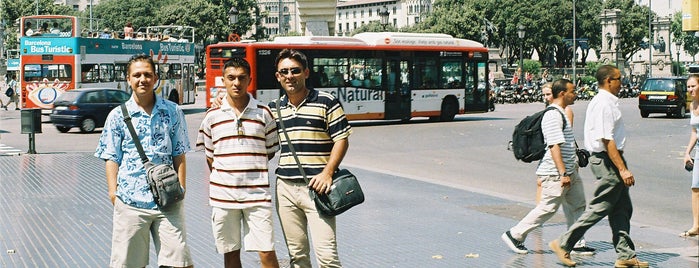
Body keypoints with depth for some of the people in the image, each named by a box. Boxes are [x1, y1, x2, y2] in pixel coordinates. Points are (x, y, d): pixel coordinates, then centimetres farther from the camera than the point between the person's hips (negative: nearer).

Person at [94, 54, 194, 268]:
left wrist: (180, 188, 2)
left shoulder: (172, 112, 8)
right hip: (130, 200, -1)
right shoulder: (117, 116, 5)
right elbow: (111, 158, 5)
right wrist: (113, 192, -4)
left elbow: (179, 155, 10)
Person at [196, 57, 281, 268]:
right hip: (223, 195, 1)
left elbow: (271, 151, 11)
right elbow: (210, 156, 12)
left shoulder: (263, 113, 3)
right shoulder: (213, 116, 5)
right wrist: (221, 178, 5)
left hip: (257, 195, -1)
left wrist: (252, 169, 5)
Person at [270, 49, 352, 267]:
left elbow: (341, 140, -3)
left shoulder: (326, 102, -1)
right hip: (285, 188, 5)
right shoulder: (275, 108, 12)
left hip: (316, 186, -4)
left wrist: (327, 172, -16)